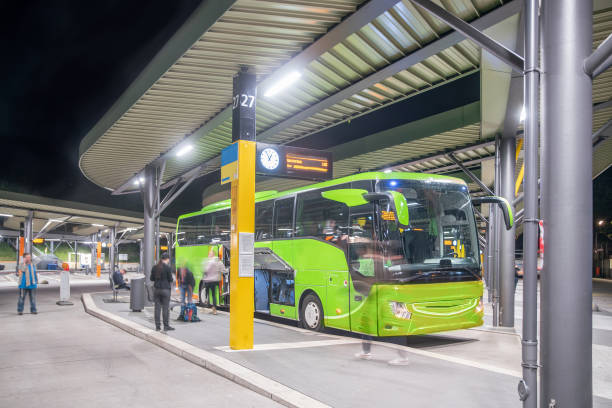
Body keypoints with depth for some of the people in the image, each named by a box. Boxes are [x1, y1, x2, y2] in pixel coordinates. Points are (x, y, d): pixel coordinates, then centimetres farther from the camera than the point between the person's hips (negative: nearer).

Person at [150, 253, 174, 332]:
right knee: (165, 308, 1)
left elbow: (152, 278, 9)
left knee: (157, 307, 6)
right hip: (165, 289, -5)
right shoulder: (167, 267, -10)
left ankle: (157, 326, 8)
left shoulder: (155, 267, 4)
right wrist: (171, 280, 13)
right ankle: (166, 326, 4)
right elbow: (170, 279, -8)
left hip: (156, 289, 5)